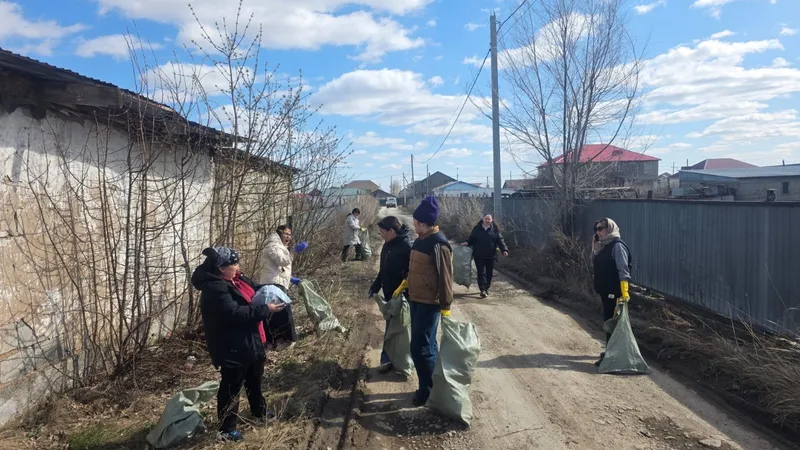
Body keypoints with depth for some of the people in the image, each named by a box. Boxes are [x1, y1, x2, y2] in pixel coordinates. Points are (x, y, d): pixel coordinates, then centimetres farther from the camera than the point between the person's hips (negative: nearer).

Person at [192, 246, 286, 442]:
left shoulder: (236, 279, 5)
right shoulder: (214, 289, -25)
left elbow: (253, 292, 18)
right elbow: (235, 313, -33)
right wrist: (266, 309, -28)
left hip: (250, 342, 10)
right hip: (232, 347, -10)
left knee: (255, 380, 26)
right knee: (231, 387, 3)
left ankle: (260, 412, 45)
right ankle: (226, 429, 18)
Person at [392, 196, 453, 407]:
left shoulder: (438, 244, -19)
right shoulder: (420, 240, 9)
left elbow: (445, 277, -18)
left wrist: (445, 307, -18)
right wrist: (404, 285, 18)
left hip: (429, 303, -9)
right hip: (415, 300, 9)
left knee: (421, 348, -6)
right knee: (427, 346, 16)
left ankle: (428, 390, 9)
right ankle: (435, 385, 28)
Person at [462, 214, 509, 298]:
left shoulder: (495, 229, 3)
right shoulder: (477, 229, 5)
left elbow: (500, 240, -3)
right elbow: (471, 239, 9)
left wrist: (504, 249, -16)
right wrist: (467, 243, -12)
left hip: (491, 256, 1)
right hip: (479, 256, -1)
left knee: (489, 273, 9)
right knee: (481, 272, -6)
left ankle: (486, 288, 24)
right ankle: (482, 290, -8)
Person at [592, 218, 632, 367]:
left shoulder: (617, 245, -14)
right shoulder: (602, 246, 13)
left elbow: (623, 271, -21)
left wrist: (624, 292, -26)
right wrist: (599, 287, 21)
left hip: (614, 292, -9)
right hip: (605, 291, 9)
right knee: (608, 321, 17)